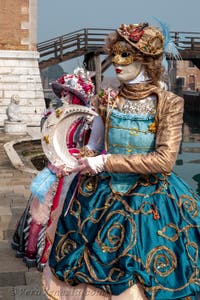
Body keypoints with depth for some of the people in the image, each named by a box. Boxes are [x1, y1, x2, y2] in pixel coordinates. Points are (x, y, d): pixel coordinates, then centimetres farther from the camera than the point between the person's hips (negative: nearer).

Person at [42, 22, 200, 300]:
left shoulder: (168, 103, -10)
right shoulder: (108, 100, 2)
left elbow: (164, 161, -19)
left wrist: (105, 162, -20)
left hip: (150, 203, -3)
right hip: (103, 197, 4)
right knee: (92, 269, 14)